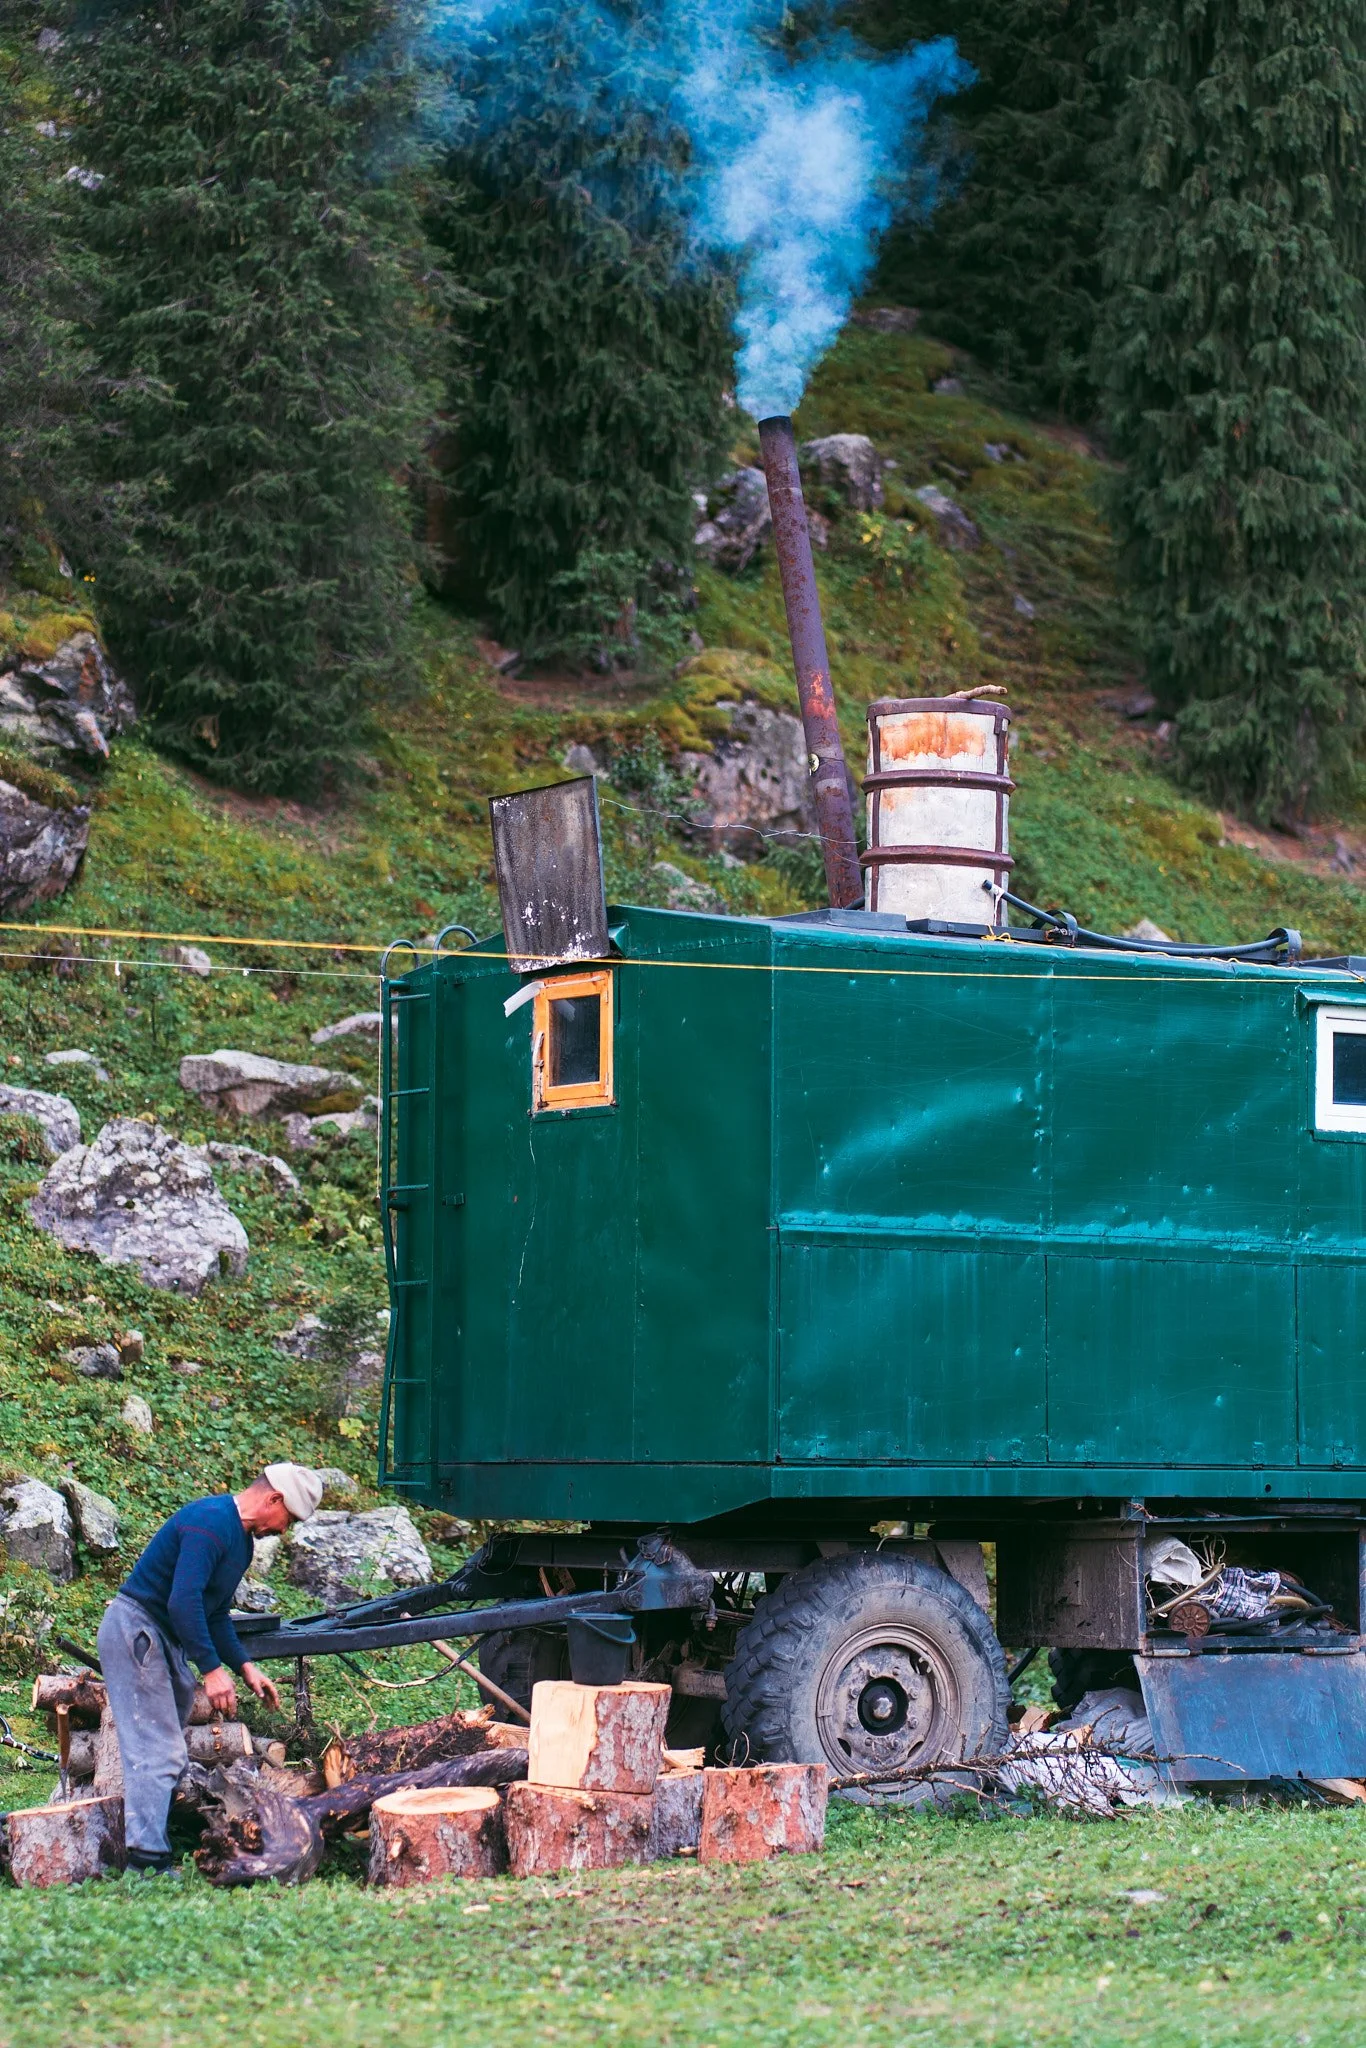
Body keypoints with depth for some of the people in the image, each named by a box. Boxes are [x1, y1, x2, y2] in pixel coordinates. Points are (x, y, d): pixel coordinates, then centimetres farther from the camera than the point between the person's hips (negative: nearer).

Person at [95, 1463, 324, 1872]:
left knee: (168, 1751, 12)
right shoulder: (212, 1523, -20)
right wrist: (212, 1668, -27)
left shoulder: (241, 1539, 14)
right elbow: (184, 1601, -28)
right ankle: (146, 1860, -20)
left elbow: (214, 1613, 23)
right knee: (158, 1752, -16)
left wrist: (244, 1666, 13)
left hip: (164, 1638, 11)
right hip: (135, 1630, -11)